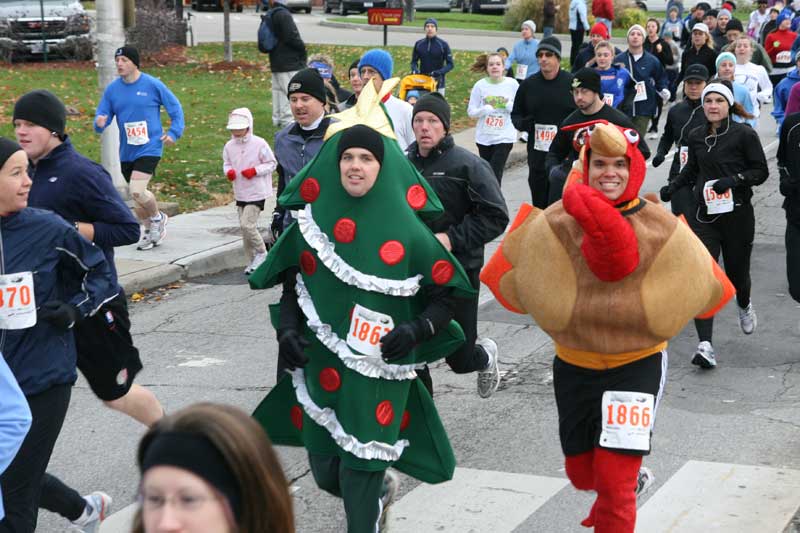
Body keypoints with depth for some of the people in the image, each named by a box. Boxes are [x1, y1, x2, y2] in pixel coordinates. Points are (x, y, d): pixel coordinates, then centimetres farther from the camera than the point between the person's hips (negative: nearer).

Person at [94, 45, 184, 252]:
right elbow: (101, 117, 5)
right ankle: (149, 231, 34)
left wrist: (174, 133, -6)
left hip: (149, 148, -5)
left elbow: (175, 108, 3)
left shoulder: (152, 85, -7)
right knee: (137, 195, 13)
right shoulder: (112, 89, 3)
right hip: (126, 152, 5)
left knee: (137, 191, -21)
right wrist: (99, 123, -19)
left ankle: (157, 218, 7)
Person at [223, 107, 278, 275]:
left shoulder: (259, 144, -12)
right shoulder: (229, 146, 2)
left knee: (247, 224, -17)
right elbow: (227, 163, 16)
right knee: (245, 228, 9)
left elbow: (272, 163, -5)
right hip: (240, 193, 6)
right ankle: (251, 263, 19)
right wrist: (228, 171, -7)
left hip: (256, 193, -6)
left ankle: (261, 252, 6)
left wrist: (255, 171, -18)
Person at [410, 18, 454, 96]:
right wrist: (414, 69, -7)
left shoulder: (443, 44, -2)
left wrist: (440, 72, -19)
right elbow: (414, 61, 15)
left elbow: (450, 64, -2)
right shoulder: (418, 44, 7)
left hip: (438, 82, -3)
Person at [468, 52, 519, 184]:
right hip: (484, 137, 2)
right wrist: (484, 110, -20)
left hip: (504, 137, -2)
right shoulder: (480, 85, -3)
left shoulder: (512, 84, -4)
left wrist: (510, 105, -16)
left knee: (495, 174, -13)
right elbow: (471, 111, 0)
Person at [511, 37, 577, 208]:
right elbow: (516, 114, 17)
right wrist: (522, 123, -6)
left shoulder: (573, 83, -1)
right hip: (537, 155, 3)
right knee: (539, 205, 9)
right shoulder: (528, 85, 8)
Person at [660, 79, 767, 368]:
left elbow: (761, 171, -3)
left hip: (737, 215, -2)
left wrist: (734, 179, -18)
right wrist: (672, 187, 10)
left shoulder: (744, 134, -6)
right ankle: (705, 345, -16)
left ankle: (744, 306, 50)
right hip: (704, 216, 3)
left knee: (736, 272, 12)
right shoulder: (696, 136, 7)